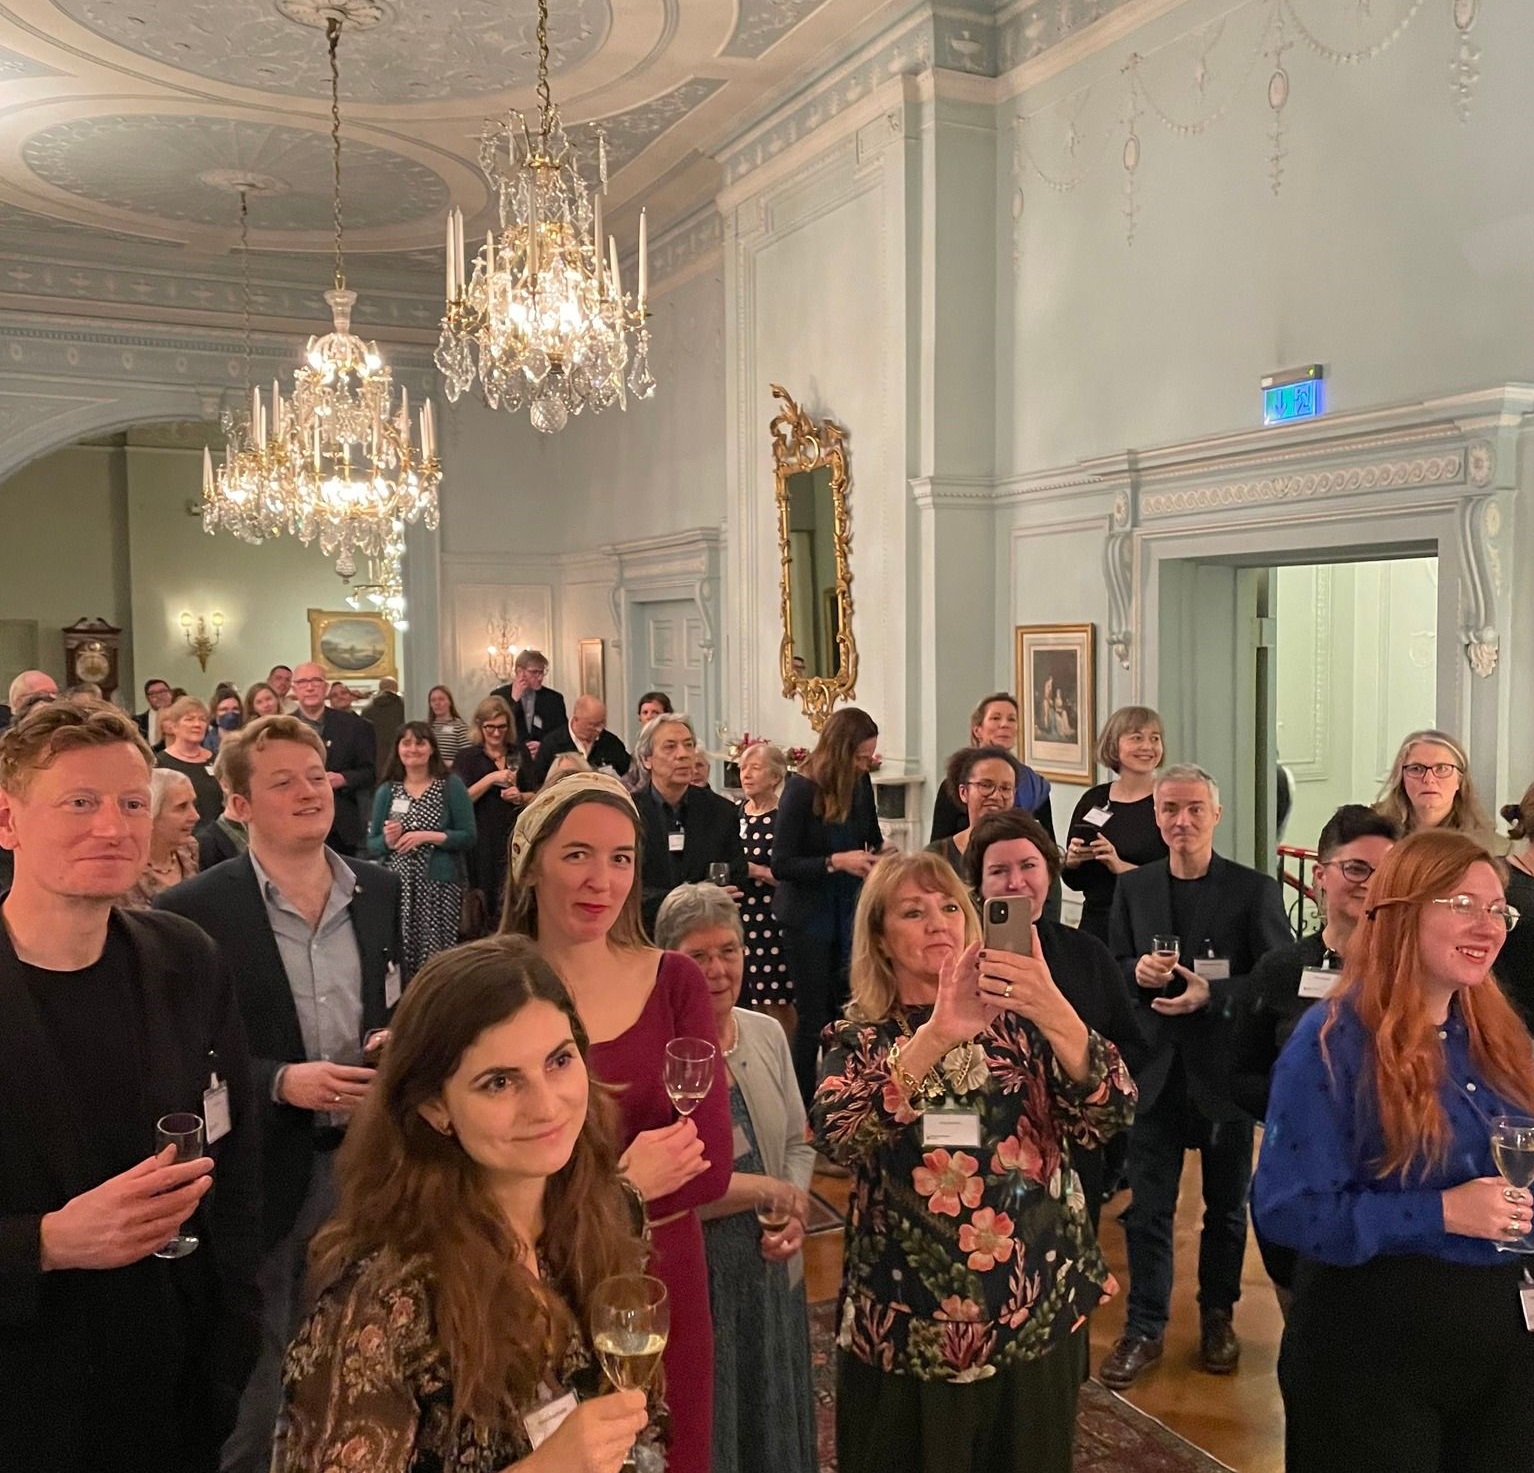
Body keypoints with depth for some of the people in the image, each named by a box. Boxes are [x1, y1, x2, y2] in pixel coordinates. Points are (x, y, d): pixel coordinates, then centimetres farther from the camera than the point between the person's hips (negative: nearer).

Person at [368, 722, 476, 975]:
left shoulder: (451, 786, 4)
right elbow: (371, 846, 12)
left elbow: (468, 837, -2)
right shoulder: (387, 790, 11)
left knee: (435, 957, -9)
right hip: (396, 885, 2)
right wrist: (388, 840, -9)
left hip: (439, 884, -2)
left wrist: (427, 836, -13)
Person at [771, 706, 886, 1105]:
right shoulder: (801, 789, -16)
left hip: (848, 911, 5)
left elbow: (872, 838, 17)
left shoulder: (860, 783, -1)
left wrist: (878, 854, -4)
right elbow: (780, 864, -18)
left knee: (845, 1012, 6)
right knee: (814, 1016, 2)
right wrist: (836, 861, -25)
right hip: (807, 917, -5)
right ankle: (802, 1107, 15)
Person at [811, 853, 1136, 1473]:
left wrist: (1056, 1015, -33)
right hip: (906, 1329, -1)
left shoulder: (1018, 1019, 0)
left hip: (1038, 1318, 1)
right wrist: (937, 1034, -35)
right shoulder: (860, 1040, -2)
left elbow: (1111, 1114, -15)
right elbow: (836, 1135, -23)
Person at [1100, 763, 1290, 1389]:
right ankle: (1144, 1327, 19)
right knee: (1148, 1207, 5)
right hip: (1155, 1066, 2)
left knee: (1227, 1205, 16)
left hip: (1226, 1069, -1)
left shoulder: (1254, 890, -7)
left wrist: (1211, 994, -22)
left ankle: (1217, 1316, 35)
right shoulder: (1132, 887, 3)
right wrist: (1137, 971, -14)